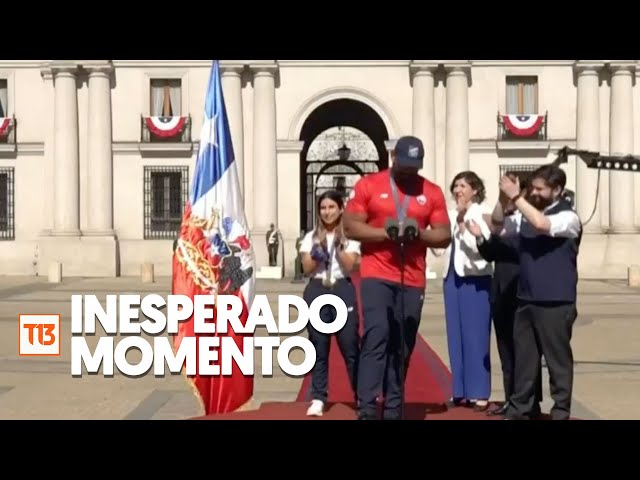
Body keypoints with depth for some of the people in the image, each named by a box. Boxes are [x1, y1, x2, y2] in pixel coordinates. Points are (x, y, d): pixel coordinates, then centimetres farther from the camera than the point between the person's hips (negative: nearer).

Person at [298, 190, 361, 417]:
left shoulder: (350, 236, 5)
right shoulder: (311, 236, 9)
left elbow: (350, 266, -6)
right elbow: (306, 269, 3)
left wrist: (339, 246, -15)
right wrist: (315, 256, -15)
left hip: (343, 291, -2)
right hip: (316, 292, 2)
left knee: (350, 345, -3)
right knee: (319, 347, 3)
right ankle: (318, 398, 7)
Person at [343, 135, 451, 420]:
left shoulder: (432, 192, 9)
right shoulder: (368, 185, 2)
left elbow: (444, 236, 9)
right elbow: (350, 226, -2)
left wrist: (419, 233, -12)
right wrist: (385, 232, -15)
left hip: (413, 280, 3)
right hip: (377, 276, -3)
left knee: (402, 347, 5)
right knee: (376, 338, -14)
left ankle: (393, 410, 14)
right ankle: (366, 409, -12)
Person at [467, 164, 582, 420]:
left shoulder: (568, 217, -8)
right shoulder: (525, 215, 11)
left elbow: (541, 224, -27)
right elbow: (498, 228, 12)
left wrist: (515, 196, -23)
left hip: (555, 302, -6)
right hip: (526, 299, 6)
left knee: (558, 358, 3)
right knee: (523, 356, 12)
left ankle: (561, 411, 13)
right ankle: (519, 408, 21)